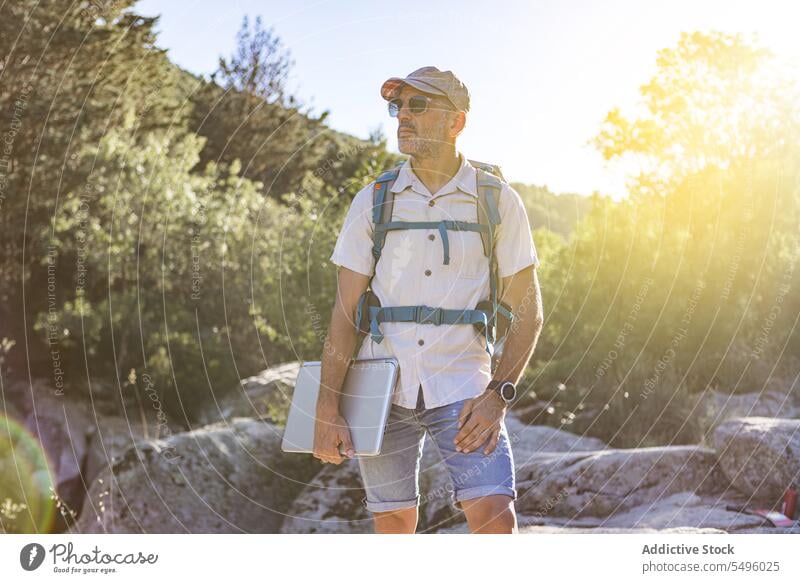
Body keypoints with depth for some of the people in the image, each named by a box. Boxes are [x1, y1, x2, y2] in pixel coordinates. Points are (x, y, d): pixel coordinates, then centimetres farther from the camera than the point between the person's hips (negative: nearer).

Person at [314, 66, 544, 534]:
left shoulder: (498, 201, 1)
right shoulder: (373, 201, 4)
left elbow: (528, 311, 2)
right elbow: (346, 311, 3)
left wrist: (499, 394, -11)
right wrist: (328, 408, -5)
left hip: (462, 389, -2)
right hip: (381, 389, 2)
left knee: (495, 517, -16)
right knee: (395, 528, 8)